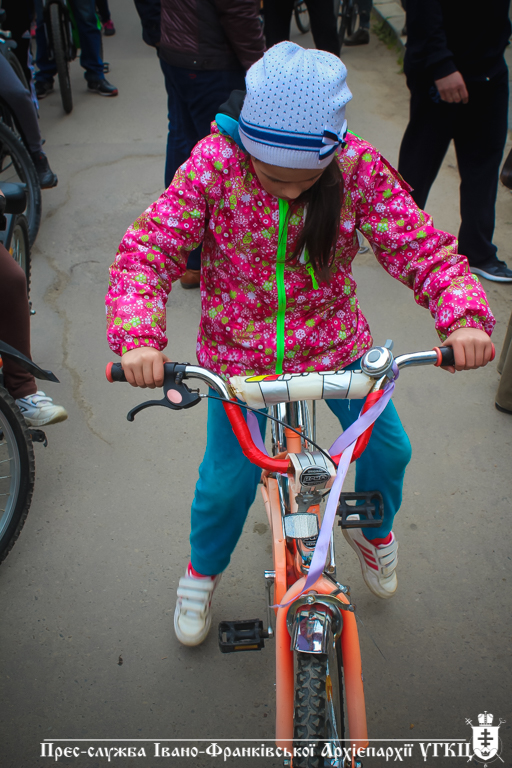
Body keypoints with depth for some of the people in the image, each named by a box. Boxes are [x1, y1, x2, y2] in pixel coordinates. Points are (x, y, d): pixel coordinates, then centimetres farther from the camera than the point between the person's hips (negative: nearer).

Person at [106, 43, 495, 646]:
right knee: (227, 476, 1)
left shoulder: (360, 168, -17)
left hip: (335, 344, 2)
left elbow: (421, 248, -16)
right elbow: (147, 251, -21)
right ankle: (203, 568, 36)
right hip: (239, 353, -2)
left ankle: (374, 528, 46)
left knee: (388, 448, 9)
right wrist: (138, 337, -38)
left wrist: (464, 315, -35)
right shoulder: (214, 164, -20)